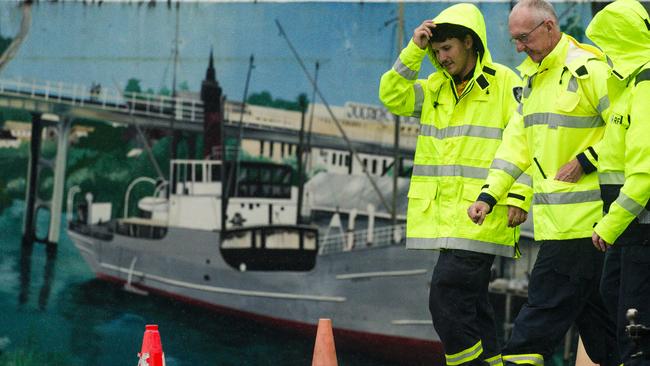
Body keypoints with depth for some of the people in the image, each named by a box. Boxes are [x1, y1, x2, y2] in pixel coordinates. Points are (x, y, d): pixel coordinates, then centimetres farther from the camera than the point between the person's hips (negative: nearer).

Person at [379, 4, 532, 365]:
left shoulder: (504, 83, -5)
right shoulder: (436, 87, 15)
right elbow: (393, 97, 3)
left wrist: (518, 197, -16)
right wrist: (414, 51, -5)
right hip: (447, 215, 7)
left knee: (447, 298, -15)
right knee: (471, 302, 11)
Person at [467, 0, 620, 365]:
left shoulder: (587, 68, -11)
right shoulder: (532, 76, 17)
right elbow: (517, 142, 18)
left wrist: (586, 162, -16)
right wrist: (489, 195, 10)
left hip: (583, 210, -9)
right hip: (553, 217, 9)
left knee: (545, 310, -9)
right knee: (592, 310, 11)